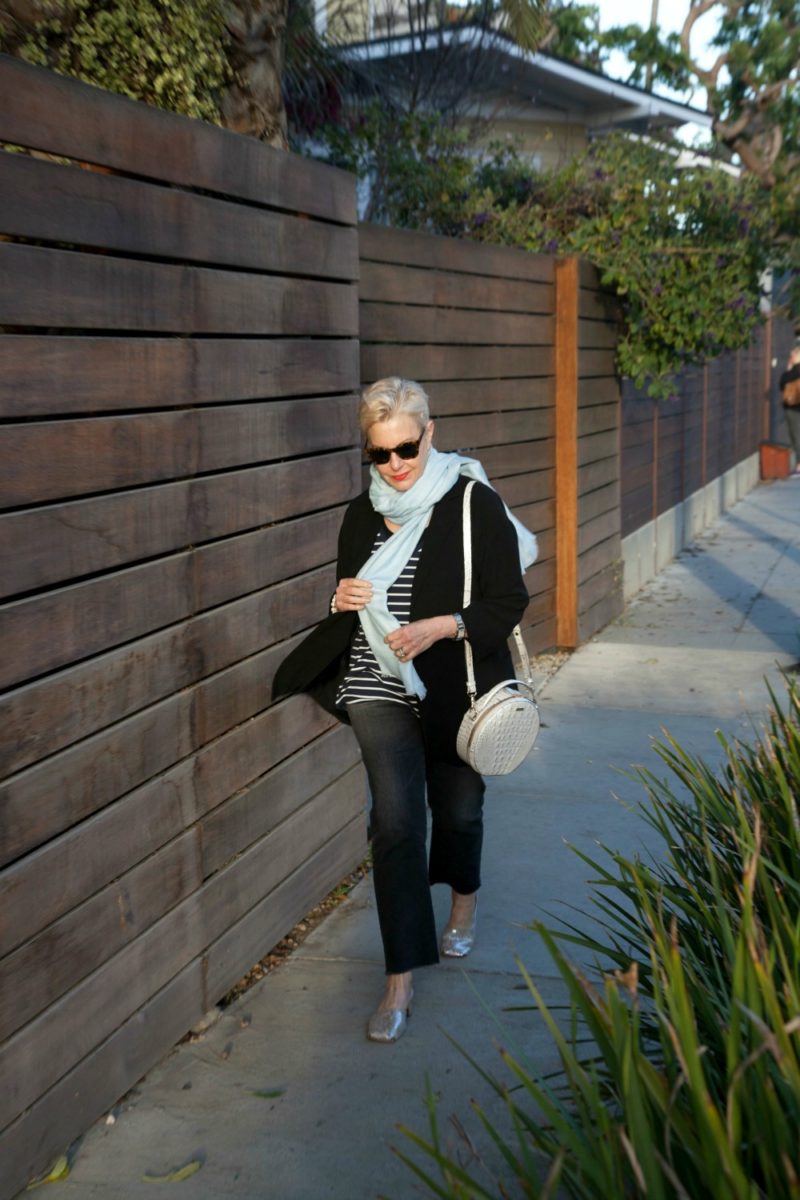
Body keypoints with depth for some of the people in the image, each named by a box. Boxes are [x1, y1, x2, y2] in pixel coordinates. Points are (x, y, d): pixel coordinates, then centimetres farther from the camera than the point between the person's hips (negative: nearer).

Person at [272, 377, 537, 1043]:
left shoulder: (475, 504, -10)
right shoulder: (363, 514, 5)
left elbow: (509, 601, -10)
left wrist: (438, 627, -24)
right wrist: (344, 602, -6)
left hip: (454, 687, -2)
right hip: (381, 686, 2)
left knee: (457, 806, 15)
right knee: (396, 818, -10)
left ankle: (464, 900, 49)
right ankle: (401, 980, -3)